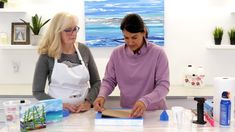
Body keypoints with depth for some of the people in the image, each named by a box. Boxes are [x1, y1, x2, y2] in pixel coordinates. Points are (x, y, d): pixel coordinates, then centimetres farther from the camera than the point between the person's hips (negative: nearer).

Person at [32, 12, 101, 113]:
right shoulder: (47, 56, -5)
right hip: (57, 111, -1)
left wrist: (88, 102, -7)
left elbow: (96, 82, 9)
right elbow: (37, 92, -1)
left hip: (83, 111, 1)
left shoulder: (84, 50, 3)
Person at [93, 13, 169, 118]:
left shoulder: (157, 53, -9)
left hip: (155, 112, -1)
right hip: (126, 112, 1)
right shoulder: (117, 53, 0)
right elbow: (109, 80, 7)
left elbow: (164, 85, -12)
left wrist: (145, 101, -29)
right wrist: (102, 95, -14)